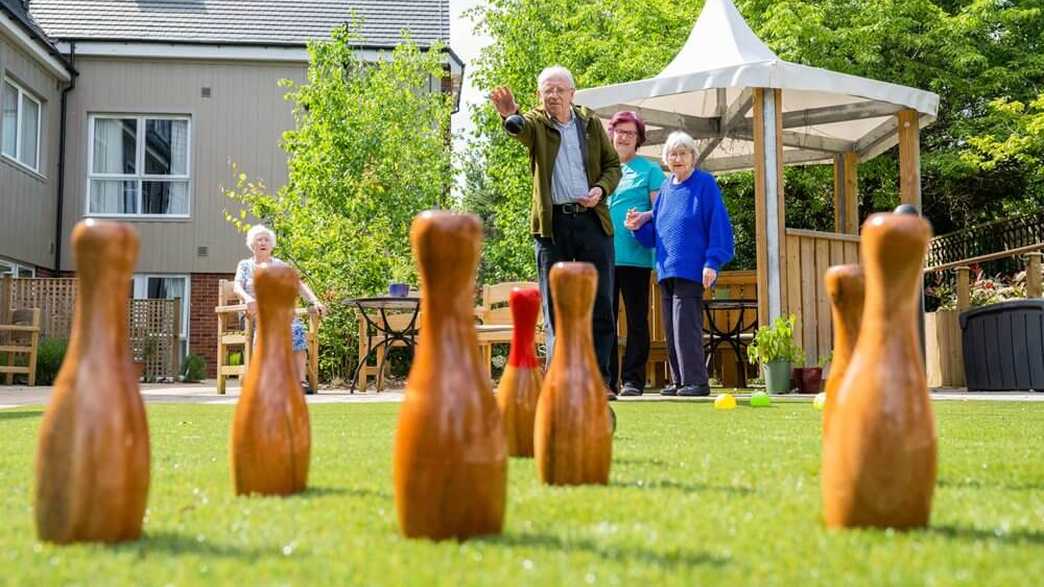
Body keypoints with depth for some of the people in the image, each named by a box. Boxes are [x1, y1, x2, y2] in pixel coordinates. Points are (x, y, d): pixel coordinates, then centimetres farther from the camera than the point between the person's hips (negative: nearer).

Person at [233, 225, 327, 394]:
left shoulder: (280, 265, 20)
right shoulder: (244, 265, 17)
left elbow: (299, 285, 8)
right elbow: (237, 287, -1)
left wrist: (315, 301, -11)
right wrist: (248, 298, -25)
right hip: (255, 314, -2)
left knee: (296, 328, -33)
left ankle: (302, 379, -42)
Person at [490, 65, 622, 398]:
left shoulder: (591, 123, 12)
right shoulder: (537, 123, 3)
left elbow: (613, 164, 17)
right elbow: (521, 129, -21)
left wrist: (601, 189, -4)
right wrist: (509, 115, -45)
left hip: (592, 219, 2)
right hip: (552, 223, -2)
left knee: (600, 304, 1)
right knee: (555, 306, 0)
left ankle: (599, 379, 8)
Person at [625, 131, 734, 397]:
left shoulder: (705, 184, -1)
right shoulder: (665, 188, 16)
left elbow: (718, 224, -6)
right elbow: (654, 234, 20)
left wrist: (712, 262, -14)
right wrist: (638, 227, -1)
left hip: (691, 269, -7)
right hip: (666, 269, 7)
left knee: (685, 325, -11)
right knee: (671, 328, 8)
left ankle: (695, 381, -6)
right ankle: (680, 382, 15)